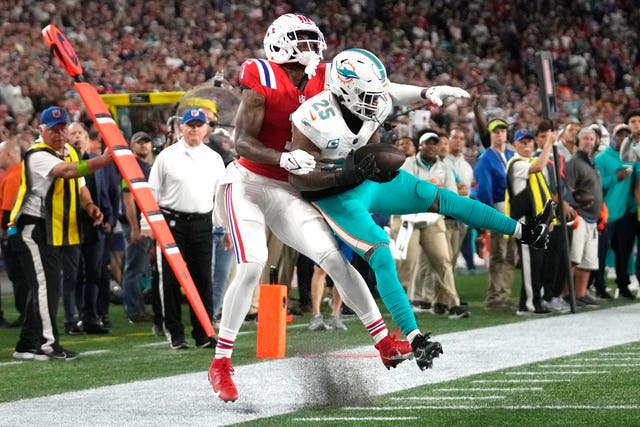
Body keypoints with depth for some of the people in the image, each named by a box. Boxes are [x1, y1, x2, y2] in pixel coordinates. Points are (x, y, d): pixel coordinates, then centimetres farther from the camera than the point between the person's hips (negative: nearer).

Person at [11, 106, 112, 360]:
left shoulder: (70, 152, 12)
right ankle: (47, 343, -12)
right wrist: (102, 160, -47)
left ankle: (28, 346, 18)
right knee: (46, 284, -13)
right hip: (33, 227, -9)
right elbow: (67, 171, -36)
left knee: (47, 286, 11)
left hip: (54, 231, 10)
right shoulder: (38, 155, -18)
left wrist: (89, 205, -1)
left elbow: (79, 185, 21)